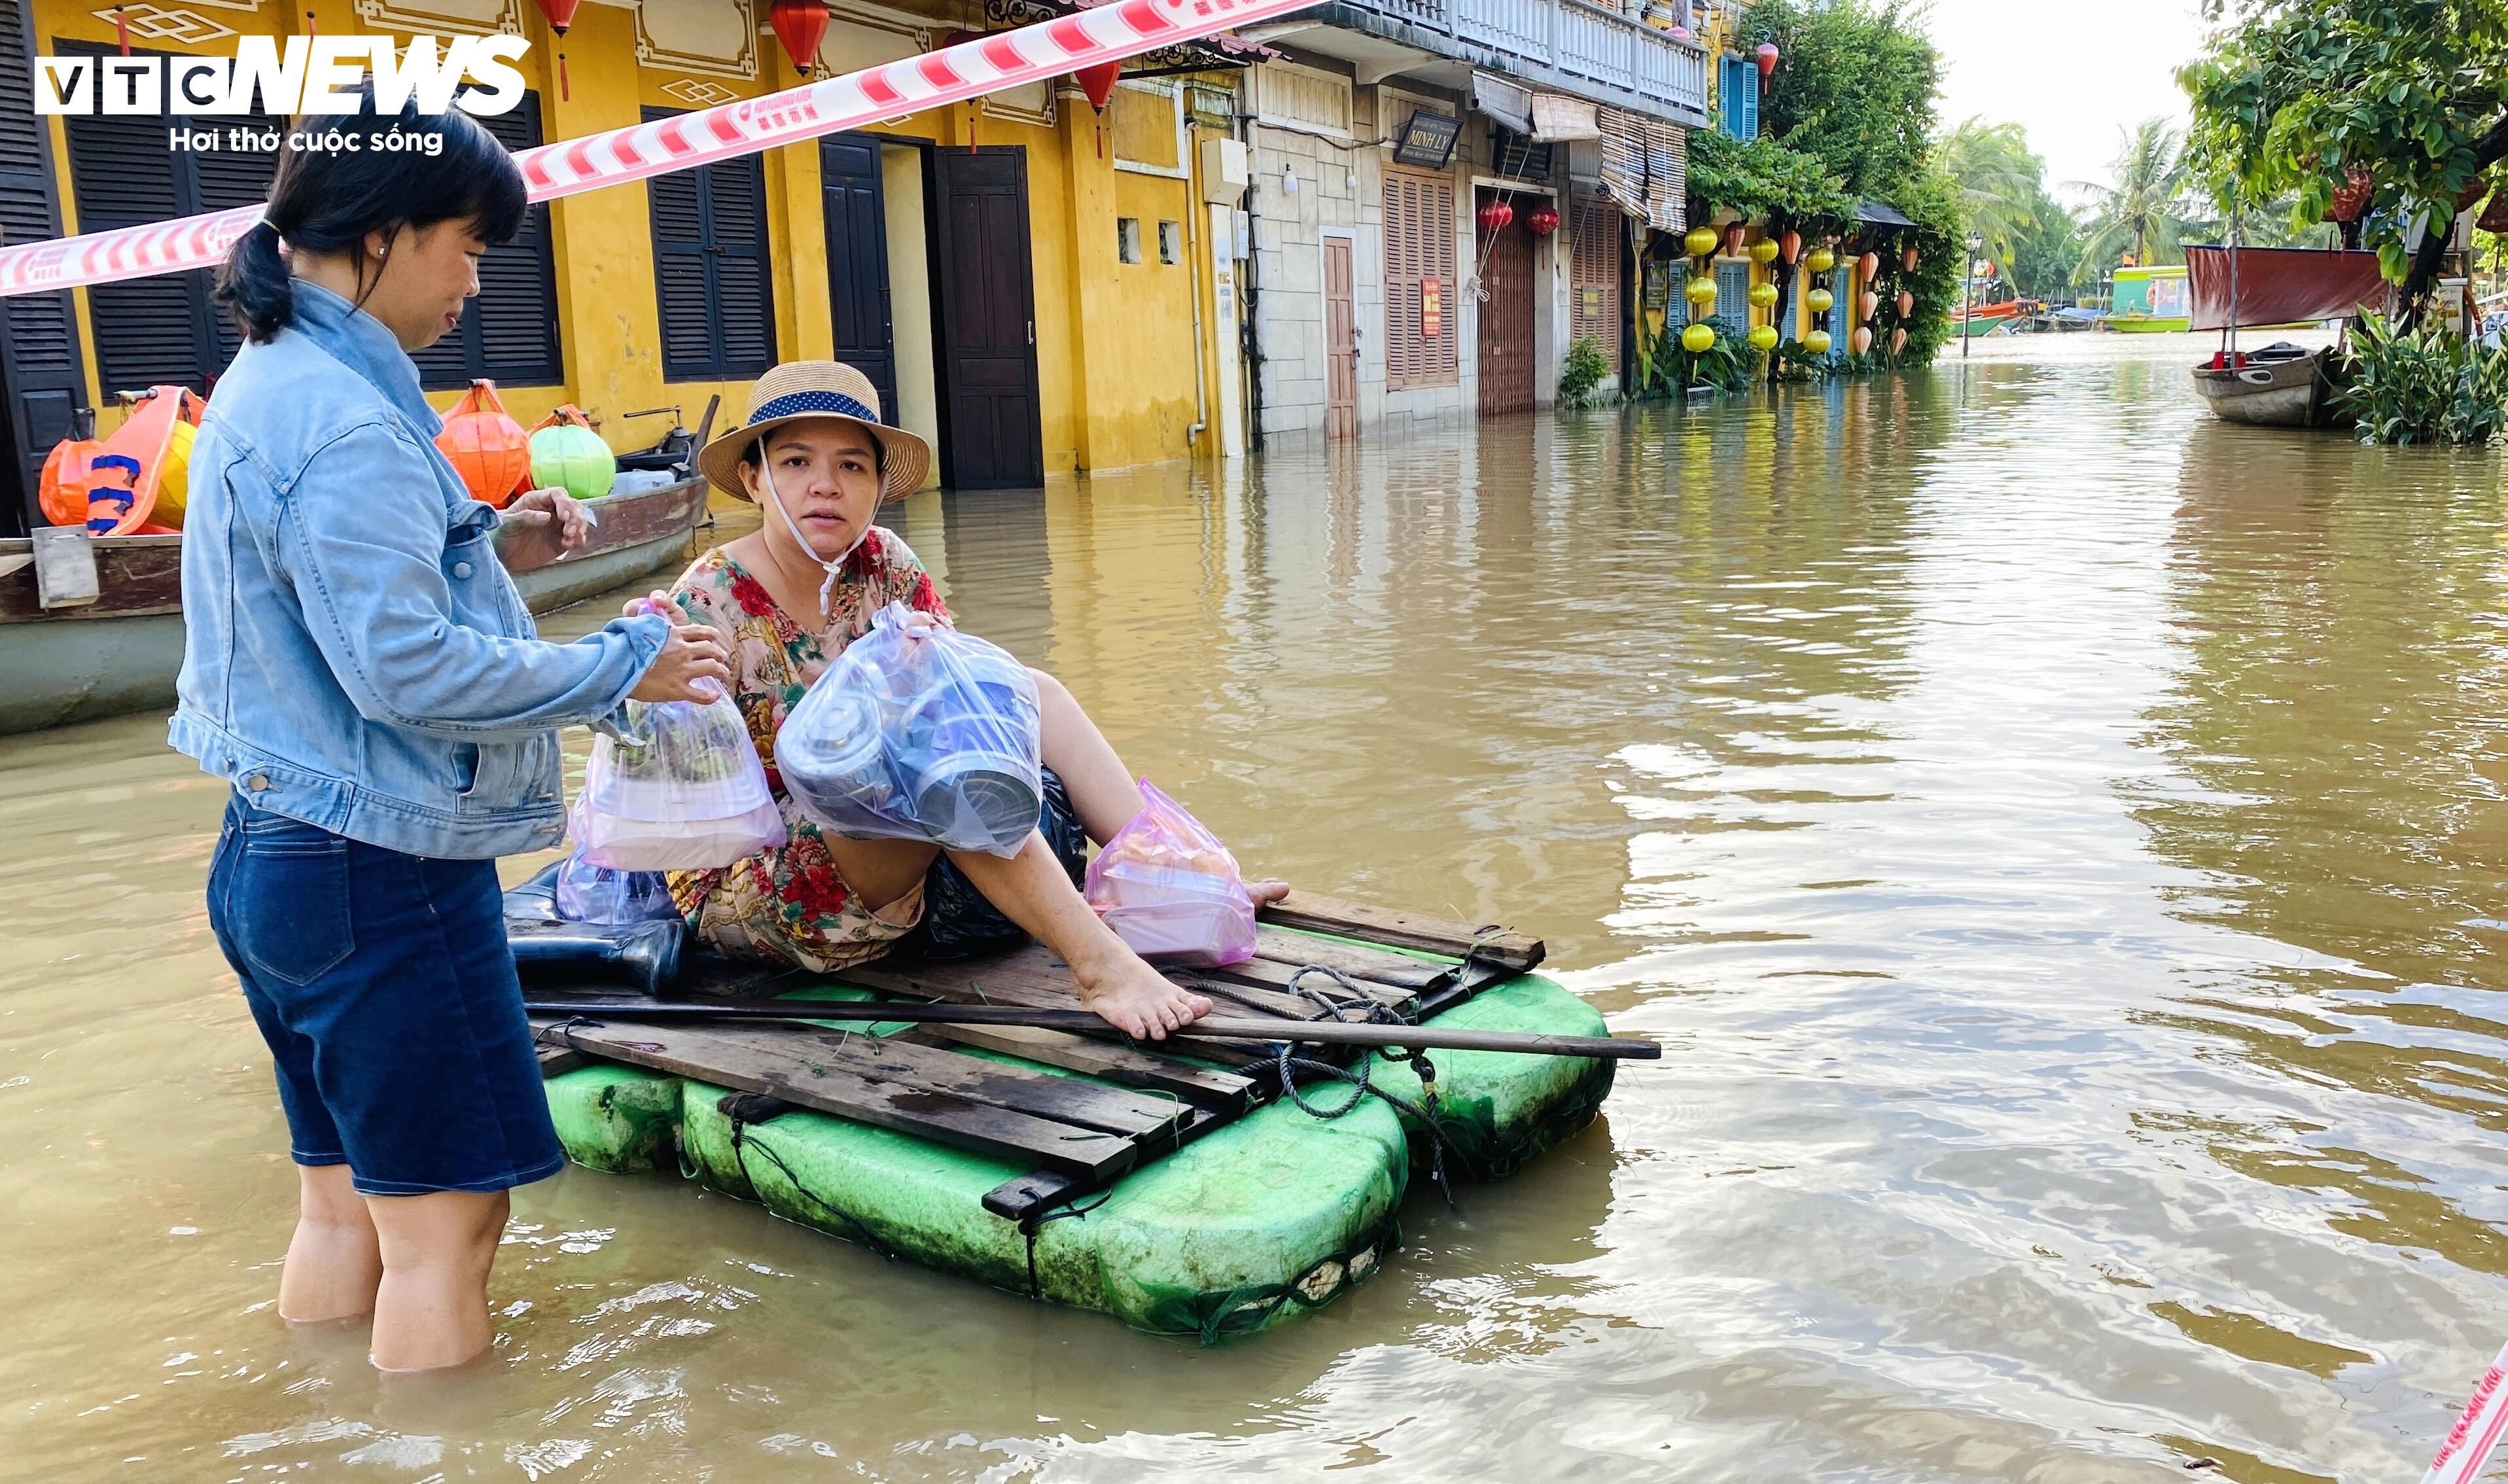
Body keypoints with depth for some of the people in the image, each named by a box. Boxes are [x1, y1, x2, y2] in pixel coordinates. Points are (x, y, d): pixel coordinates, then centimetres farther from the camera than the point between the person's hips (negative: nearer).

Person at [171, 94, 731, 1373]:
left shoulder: (268, 390, 13)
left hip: (283, 860, 10)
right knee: (444, 1219, 1)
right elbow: (402, 666, -24)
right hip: (380, 876, -10)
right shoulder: (340, 422, -19)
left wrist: (486, 550, 10)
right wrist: (620, 667, -16)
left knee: (347, 1204, 18)